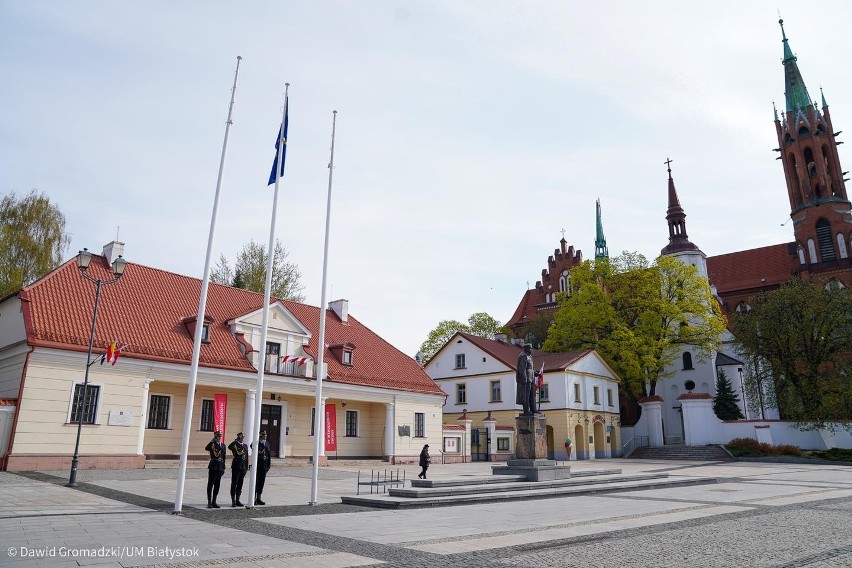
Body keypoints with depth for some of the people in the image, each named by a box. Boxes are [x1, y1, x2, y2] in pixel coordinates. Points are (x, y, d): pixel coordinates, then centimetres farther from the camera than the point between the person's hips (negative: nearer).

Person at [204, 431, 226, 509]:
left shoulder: (223, 445, 11)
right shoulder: (212, 444, -3)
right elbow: (206, 448, -26)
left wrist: (223, 468, 11)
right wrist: (212, 441, -26)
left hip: (220, 466, 5)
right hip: (213, 466, -5)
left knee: (217, 485, 8)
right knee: (210, 484, 0)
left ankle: (214, 501, 15)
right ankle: (209, 502, 5)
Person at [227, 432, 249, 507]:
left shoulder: (245, 446, 15)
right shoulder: (234, 445, -3)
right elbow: (229, 447, -29)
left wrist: (247, 467, 13)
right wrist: (236, 440, -26)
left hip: (243, 467, 5)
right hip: (236, 466, -5)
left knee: (240, 484, 9)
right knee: (234, 483, -1)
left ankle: (237, 500, 16)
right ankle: (233, 501, 5)